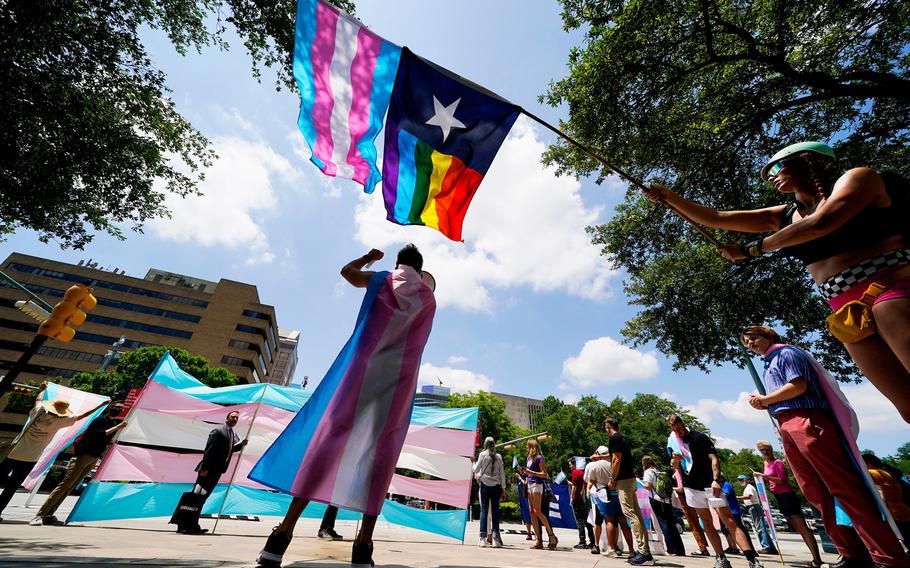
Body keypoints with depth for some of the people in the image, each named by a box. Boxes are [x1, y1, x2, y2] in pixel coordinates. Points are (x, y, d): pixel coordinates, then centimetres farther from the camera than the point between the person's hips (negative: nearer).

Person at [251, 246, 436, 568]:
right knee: (380, 452, 1)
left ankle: (284, 532, -2)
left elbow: (347, 270, 30)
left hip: (362, 369, 0)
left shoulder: (380, 280, 12)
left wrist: (369, 258, 46)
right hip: (399, 378, 1)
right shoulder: (428, 297, 13)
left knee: (327, 437, 1)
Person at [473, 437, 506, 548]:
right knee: (495, 511, 7)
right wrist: (503, 488, 10)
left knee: (484, 510, 4)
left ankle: (483, 538, 3)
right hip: (496, 486, 2)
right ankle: (496, 538, 7)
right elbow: (502, 473, 4)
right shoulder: (498, 456, 3)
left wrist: (474, 463, 23)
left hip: (485, 485, -2)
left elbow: (476, 469, 2)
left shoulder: (483, 454, -5)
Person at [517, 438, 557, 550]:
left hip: (537, 485, -8)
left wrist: (531, 472, -20)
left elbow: (544, 474, -14)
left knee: (538, 511, -11)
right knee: (532, 512, 6)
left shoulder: (539, 458, -10)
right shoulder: (529, 458, 15)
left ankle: (552, 536, -1)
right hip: (530, 485, 8)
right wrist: (522, 471, 5)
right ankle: (538, 540, 10)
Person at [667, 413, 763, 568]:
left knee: (729, 521, -9)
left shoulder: (700, 438, -5)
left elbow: (714, 458, -10)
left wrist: (715, 479, -23)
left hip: (709, 484, -4)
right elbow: (674, 466, 12)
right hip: (692, 486, 4)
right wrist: (675, 460, -12)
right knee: (707, 523, 7)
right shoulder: (672, 442, 6)